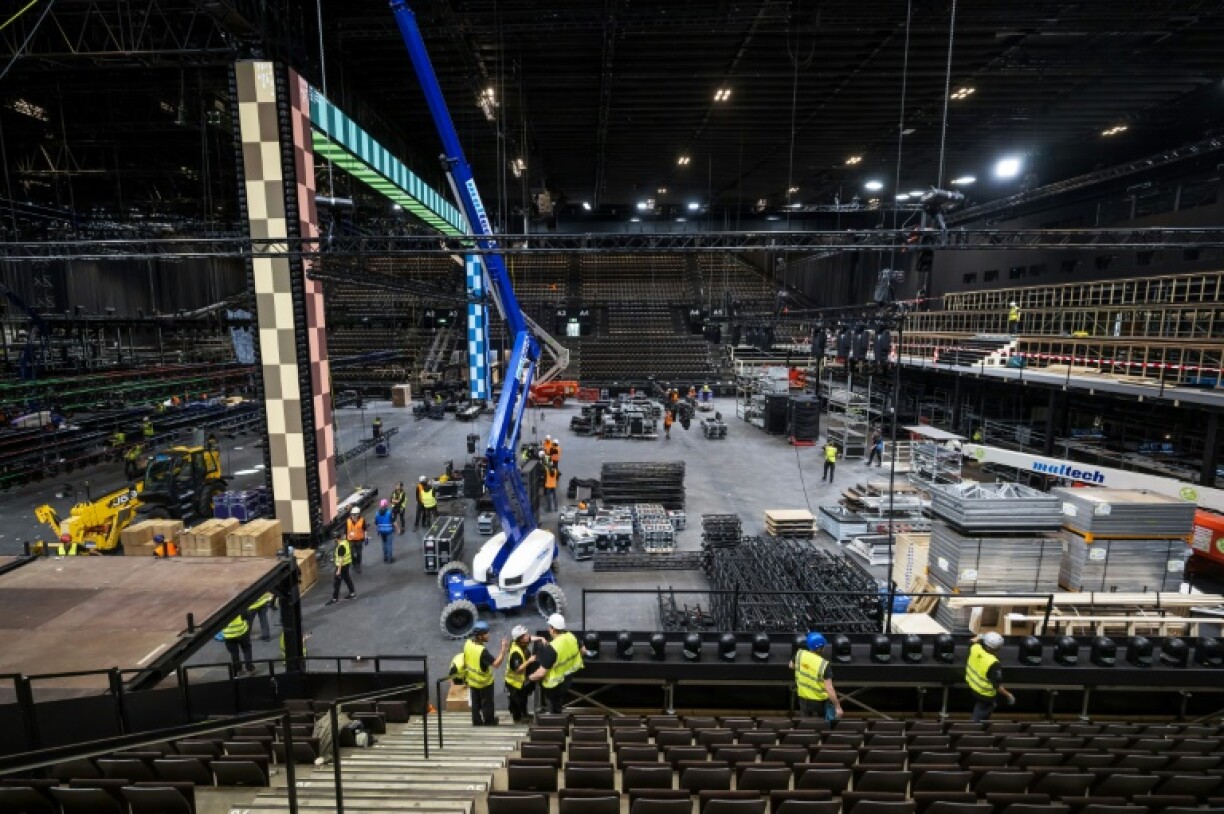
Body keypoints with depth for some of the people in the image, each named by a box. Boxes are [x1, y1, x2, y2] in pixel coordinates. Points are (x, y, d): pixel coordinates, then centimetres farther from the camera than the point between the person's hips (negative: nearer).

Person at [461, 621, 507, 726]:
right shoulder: (482, 651, -36)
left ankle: (476, 721, 38)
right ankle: (489, 721, 35)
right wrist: (503, 649, -38)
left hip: (472, 679, 6)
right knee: (487, 702, 18)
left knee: (475, 702, 24)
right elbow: (496, 664, -37)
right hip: (484, 681, -6)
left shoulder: (467, 643, -14)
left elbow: (466, 660, 3)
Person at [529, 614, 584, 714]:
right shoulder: (572, 637, -16)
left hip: (554, 684, -6)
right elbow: (582, 651, 3)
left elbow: (541, 673, -31)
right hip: (567, 679, 6)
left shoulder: (551, 648, -36)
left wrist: (531, 677, -11)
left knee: (554, 710, 21)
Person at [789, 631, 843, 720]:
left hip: (803, 698, 4)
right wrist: (838, 707, -16)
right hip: (820, 701, -4)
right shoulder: (824, 664, -27)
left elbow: (791, 666, 8)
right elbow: (829, 689, -27)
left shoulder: (800, 654, -13)